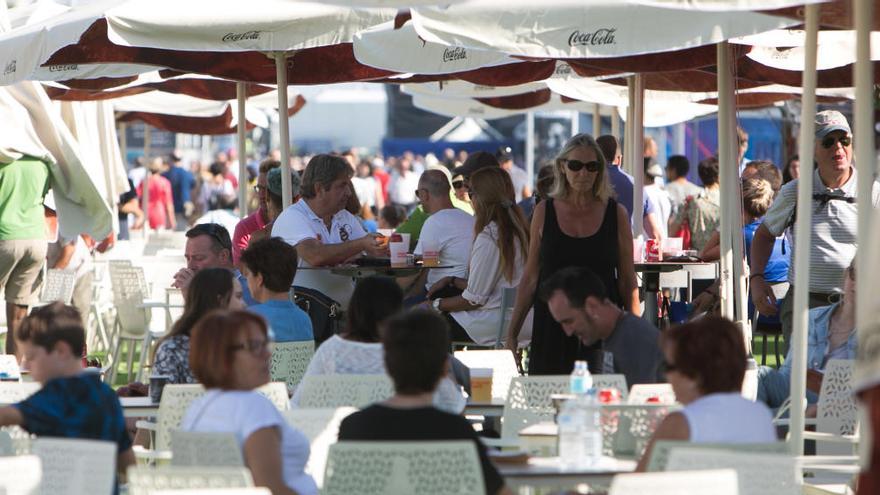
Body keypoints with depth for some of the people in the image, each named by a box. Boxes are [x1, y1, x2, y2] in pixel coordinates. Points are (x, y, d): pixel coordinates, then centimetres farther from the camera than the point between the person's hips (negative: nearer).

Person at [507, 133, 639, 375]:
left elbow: (628, 282, 5)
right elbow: (530, 278, 8)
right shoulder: (545, 212, 5)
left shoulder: (616, 214, 3)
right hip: (552, 326, 1)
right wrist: (511, 334, 6)